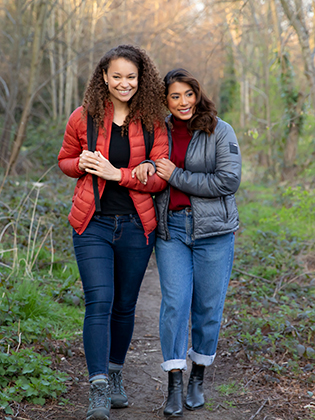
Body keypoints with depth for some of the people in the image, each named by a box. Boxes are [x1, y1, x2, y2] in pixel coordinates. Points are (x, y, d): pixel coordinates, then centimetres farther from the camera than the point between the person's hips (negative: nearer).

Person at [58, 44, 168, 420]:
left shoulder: (152, 122, 0)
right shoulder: (83, 118, 1)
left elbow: (159, 179, -4)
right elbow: (65, 161, 13)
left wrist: (117, 174, -17)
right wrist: (83, 164, -10)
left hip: (136, 225, 1)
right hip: (93, 223, -1)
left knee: (124, 305, 11)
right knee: (99, 302, -13)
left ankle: (115, 375, 31)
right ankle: (98, 390, -12)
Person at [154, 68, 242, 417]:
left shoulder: (220, 132, -3)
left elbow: (228, 181, -13)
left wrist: (176, 176, -13)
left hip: (213, 229, -2)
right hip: (171, 228, 2)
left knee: (208, 305, 4)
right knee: (174, 303, -7)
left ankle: (197, 379, 23)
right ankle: (174, 386, 1)